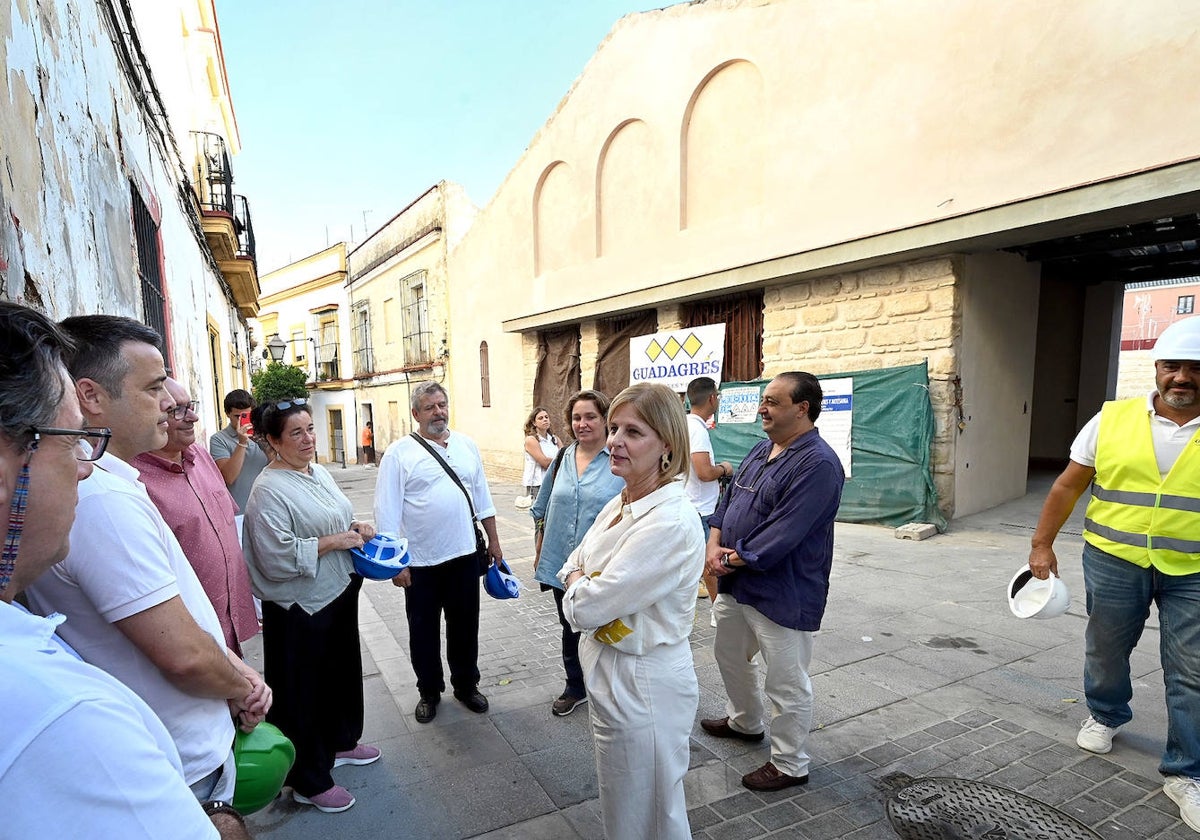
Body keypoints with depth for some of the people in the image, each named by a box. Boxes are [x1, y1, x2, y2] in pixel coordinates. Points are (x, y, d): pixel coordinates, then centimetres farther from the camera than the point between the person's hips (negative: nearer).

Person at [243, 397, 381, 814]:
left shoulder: (320, 473, 6)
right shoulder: (269, 490, -20)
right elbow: (278, 558, -26)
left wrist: (356, 527, 0)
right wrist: (333, 541, -23)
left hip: (340, 594, 9)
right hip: (301, 607, -8)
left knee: (343, 670, 23)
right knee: (304, 689, 8)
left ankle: (340, 741, 46)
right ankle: (309, 782, 27)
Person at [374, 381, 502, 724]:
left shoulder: (466, 445, 5)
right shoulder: (399, 453, -8)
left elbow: (482, 497, 11)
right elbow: (387, 513, -9)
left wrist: (493, 540, 10)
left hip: (464, 556, 3)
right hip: (420, 563, -3)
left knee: (465, 627, 16)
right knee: (424, 631, 14)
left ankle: (466, 685, 36)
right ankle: (429, 692, 34)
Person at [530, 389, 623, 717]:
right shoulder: (562, 459, 5)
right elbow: (542, 510, 14)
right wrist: (540, 552, 12)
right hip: (561, 565, 5)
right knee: (570, 630, 21)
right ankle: (575, 688, 42)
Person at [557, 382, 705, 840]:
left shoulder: (671, 524, -30)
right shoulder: (620, 504, 0)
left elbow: (586, 609, -27)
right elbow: (573, 566, 9)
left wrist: (578, 588, -7)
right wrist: (584, 585, -11)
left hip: (642, 686, -8)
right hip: (609, 671, 8)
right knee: (621, 802, 29)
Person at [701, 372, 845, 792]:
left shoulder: (818, 464, -22)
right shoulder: (761, 450, 7)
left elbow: (783, 533, -27)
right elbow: (729, 499, 10)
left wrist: (732, 560, -17)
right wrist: (714, 544, -7)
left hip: (782, 595, -9)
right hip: (735, 584, 10)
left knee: (787, 683, 8)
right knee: (729, 654, 26)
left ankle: (790, 764, 30)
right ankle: (744, 721, 51)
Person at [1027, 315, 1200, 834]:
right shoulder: (1113, 419, -4)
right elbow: (1068, 485, 1)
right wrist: (1042, 544, 2)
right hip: (1113, 560, 1)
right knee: (1105, 649, 18)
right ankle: (1105, 715, 43)